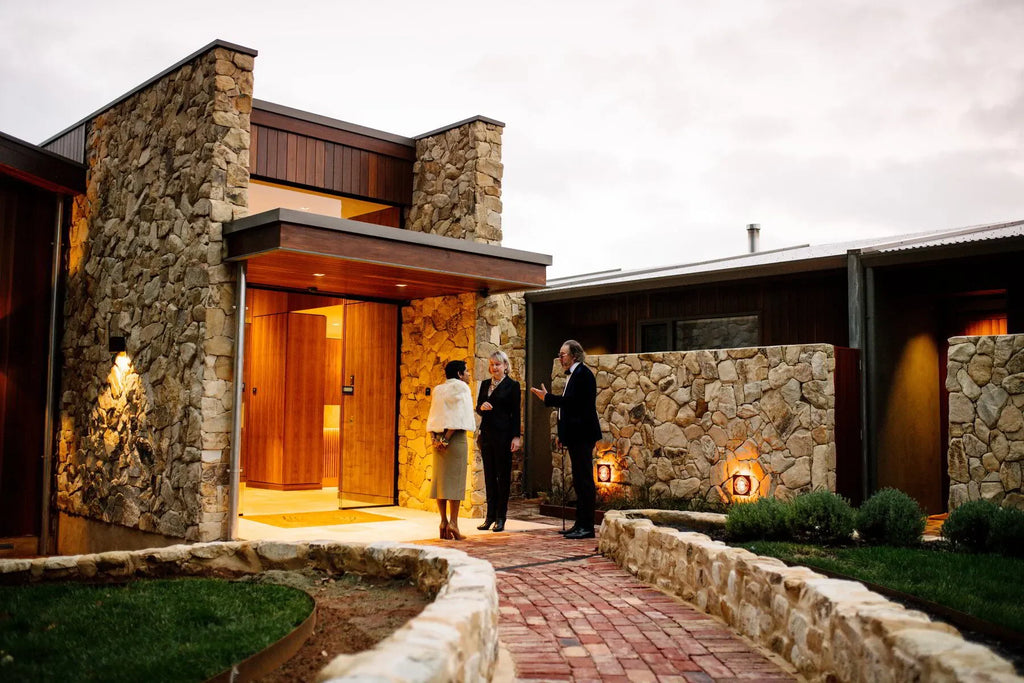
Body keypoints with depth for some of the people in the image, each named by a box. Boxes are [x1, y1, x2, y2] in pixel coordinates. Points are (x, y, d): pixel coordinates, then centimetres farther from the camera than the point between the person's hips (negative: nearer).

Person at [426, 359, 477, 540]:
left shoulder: (438, 389, 16)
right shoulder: (461, 387, -4)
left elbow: (432, 417, 11)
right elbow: (458, 417, -13)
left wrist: (434, 438, 4)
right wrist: (446, 439, -12)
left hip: (438, 440, 6)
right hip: (456, 438, -6)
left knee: (440, 479, 6)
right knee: (455, 479, -4)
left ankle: (444, 522, 7)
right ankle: (453, 523, -6)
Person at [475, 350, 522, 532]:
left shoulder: (512, 385, -2)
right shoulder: (485, 384, 13)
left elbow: (515, 413, -4)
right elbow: (478, 408, 15)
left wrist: (516, 436, -9)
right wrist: (481, 407, -9)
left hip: (503, 435, -5)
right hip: (486, 433, 5)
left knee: (503, 475, 0)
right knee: (489, 475, 8)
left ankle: (500, 517, 5)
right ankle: (490, 516, 13)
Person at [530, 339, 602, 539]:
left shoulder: (582, 373, -12)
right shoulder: (573, 375, 19)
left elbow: (571, 401, -22)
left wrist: (547, 398, -12)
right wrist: (563, 435, 18)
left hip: (582, 435, -11)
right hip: (576, 436, 11)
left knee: (584, 480, -8)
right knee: (579, 480, 12)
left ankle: (587, 526, -5)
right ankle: (580, 524, 18)